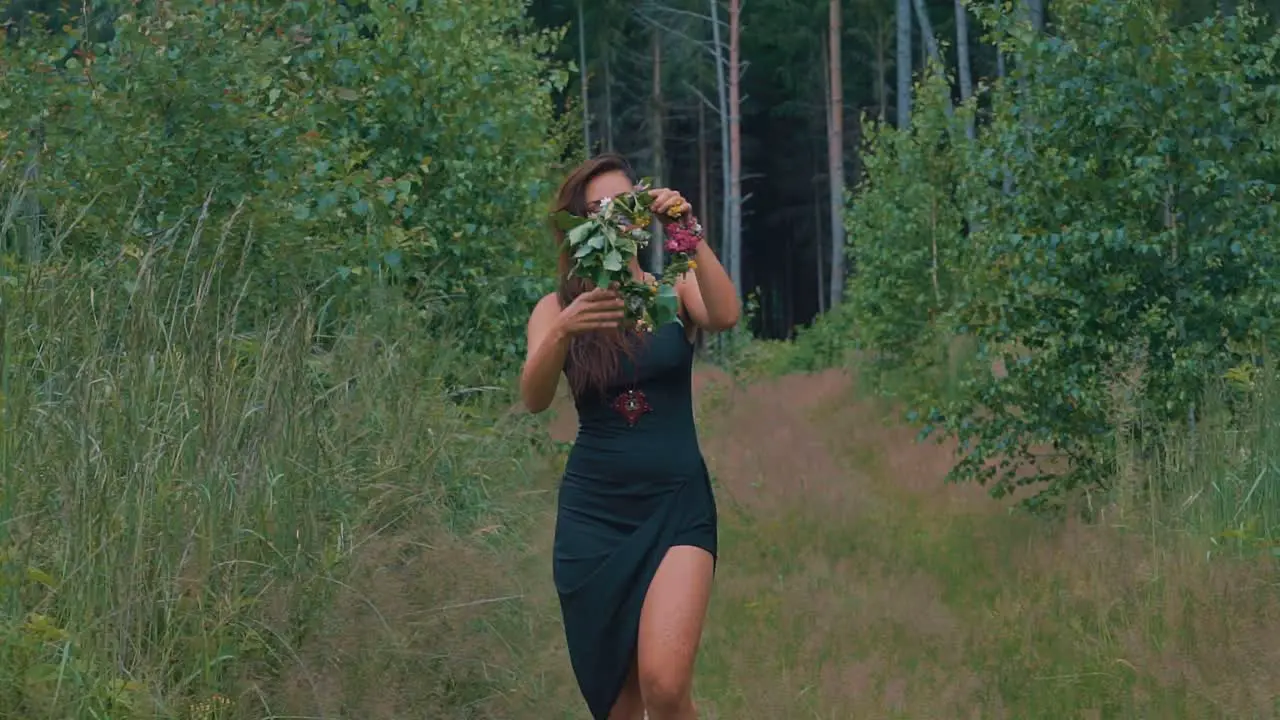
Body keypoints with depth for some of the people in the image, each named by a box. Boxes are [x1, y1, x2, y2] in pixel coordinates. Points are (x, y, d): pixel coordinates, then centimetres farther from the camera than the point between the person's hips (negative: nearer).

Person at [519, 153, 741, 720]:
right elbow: (534, 399, -13)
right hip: (593, 513, 2)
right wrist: (561, 333, -32)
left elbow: (725, 315, -19)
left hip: (676, 508, -2)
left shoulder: (675, 291, 3)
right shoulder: (558, 308, 4)